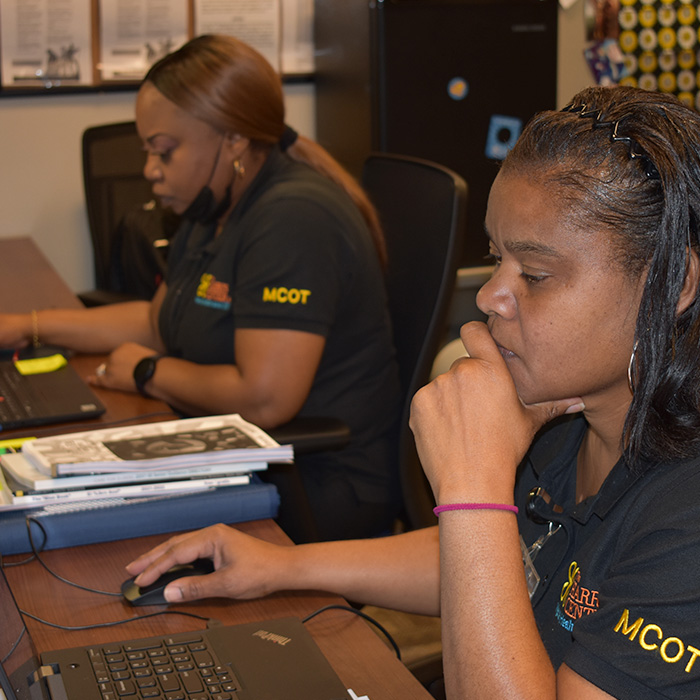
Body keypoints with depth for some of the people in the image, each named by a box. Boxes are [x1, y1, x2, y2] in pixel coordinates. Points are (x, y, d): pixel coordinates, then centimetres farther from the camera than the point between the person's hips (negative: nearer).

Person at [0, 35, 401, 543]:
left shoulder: (294, 219, -23)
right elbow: (158, 321, 26)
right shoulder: (213, 210, 11)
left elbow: (264, 399, -30)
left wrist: (148, 373, -12)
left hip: (319, 487, -10)